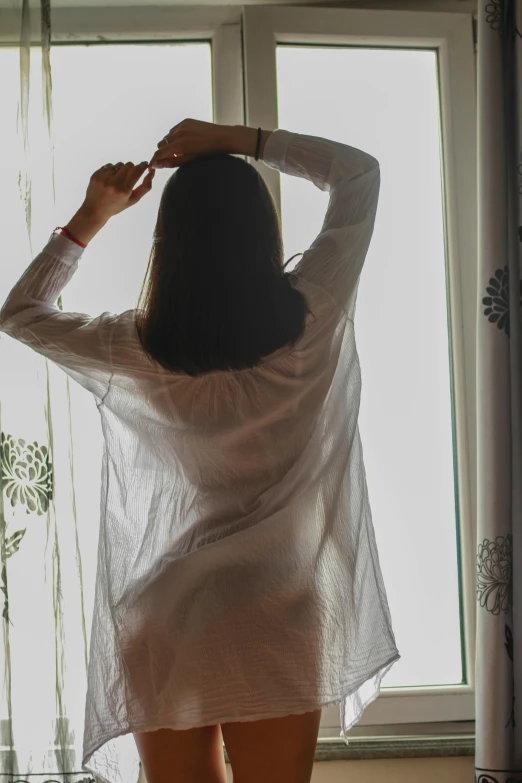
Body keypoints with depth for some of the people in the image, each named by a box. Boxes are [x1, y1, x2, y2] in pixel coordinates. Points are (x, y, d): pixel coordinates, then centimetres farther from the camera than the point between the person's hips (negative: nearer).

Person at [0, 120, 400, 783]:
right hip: (277, 630, 0)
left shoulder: (135, 352, -11)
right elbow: (360, 172, 3)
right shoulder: (308, 323, -11)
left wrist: (89, 217, 8)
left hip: (164, 636, 1)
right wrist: (237, 140, -1)